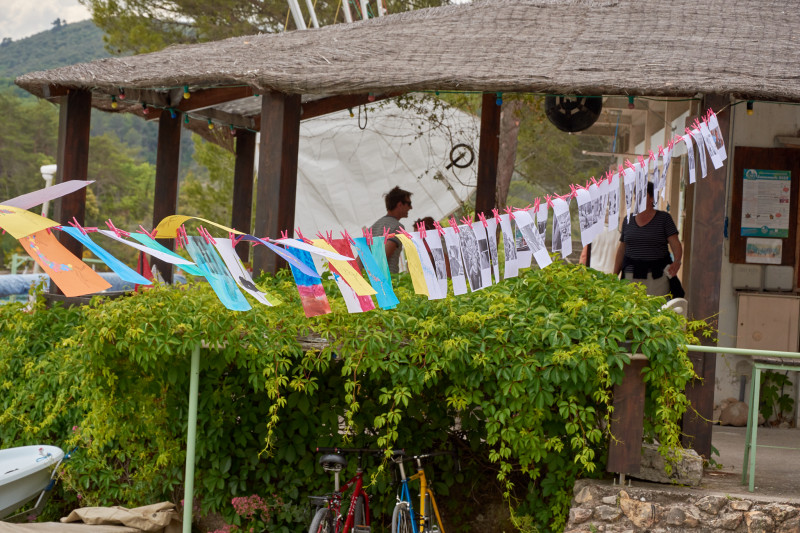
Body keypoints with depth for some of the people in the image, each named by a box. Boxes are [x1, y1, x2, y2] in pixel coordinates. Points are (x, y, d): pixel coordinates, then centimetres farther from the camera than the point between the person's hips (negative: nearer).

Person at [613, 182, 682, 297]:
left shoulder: (664, 218, 3)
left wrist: (677, 261, -25)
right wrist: (614, 276, 12)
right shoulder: (628, 220, 13)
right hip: (631, 276, 3)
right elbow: (621, 249, 16)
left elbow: (675, 243, -5)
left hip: (656, 276, -3)